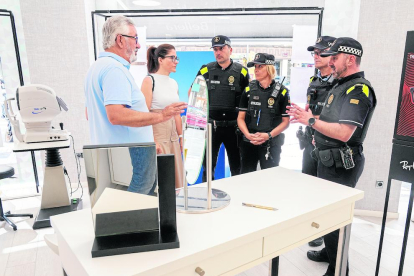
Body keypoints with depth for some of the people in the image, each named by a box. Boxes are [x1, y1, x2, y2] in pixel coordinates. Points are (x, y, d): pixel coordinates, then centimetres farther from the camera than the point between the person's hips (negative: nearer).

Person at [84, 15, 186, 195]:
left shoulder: (97, 67, 17)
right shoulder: (115, 68, -17)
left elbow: (89, 114, 25)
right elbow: (116, 115, -29)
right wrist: (161, 116, -24)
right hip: (130, 156, -11)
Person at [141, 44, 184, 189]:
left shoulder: (174, 83, 14)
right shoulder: (149, 80, -6)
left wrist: (181, 137, 15)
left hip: (173, 135, 7)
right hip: (157, 135, -7)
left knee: (175, 177, 11)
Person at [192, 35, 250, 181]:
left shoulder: (241, 71, 2)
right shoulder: (205, 70, 4)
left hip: (233, 125, 0)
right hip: (210, 124, 1)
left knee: (237, 167, 10)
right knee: (208, 165, 10)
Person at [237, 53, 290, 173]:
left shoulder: (281, 91, -3)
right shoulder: (249, 89, 4)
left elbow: (285, 121, -2)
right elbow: (241, 118, 4)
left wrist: (268, 135, -16)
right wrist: (247, 134, -13)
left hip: (271, 145, -2)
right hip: (248, 144, 3)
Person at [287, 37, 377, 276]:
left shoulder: (358, 89, -18)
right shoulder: (341, 85, 13)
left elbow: (343, 132, -29)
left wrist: (311, 120, -23)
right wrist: (309, 118, 6)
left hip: (341, 164, -10)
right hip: (329, 160, 10)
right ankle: (330, 252, 41)